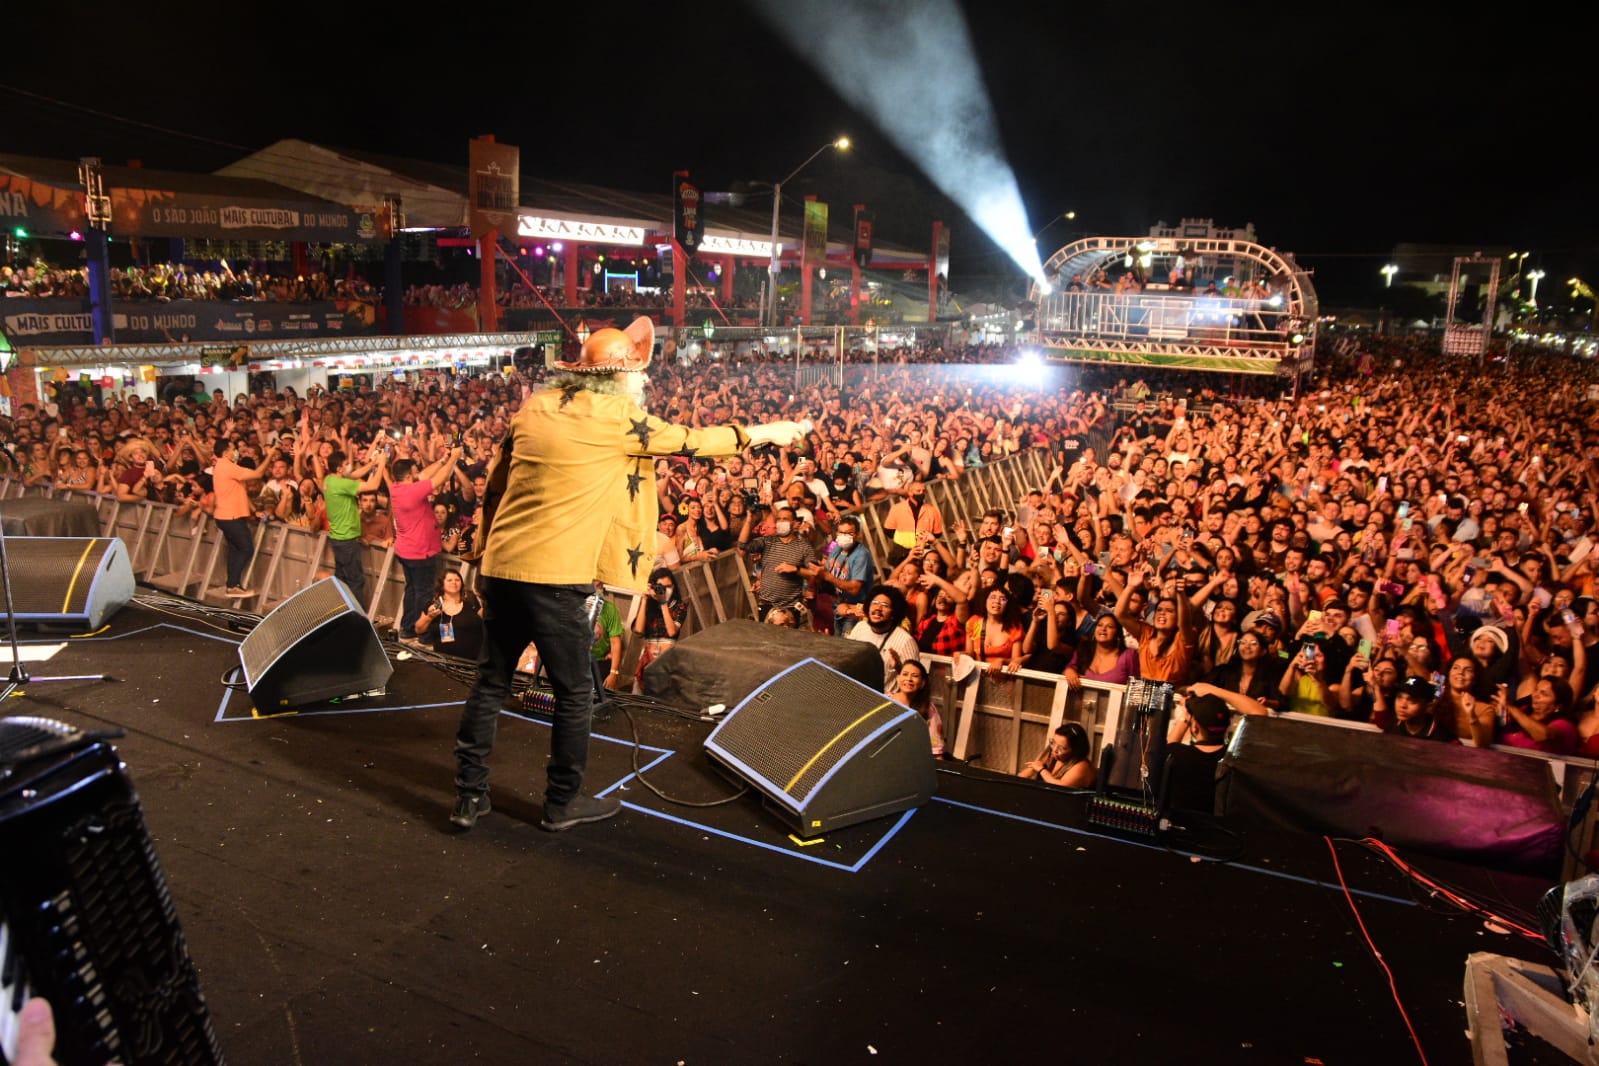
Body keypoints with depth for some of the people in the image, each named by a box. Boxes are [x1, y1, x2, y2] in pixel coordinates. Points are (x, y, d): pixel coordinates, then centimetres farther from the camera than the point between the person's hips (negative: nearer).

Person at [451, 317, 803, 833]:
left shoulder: (535, 406, 10)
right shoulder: (615, 417, -7)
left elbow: (494, 485, 14)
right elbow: (691, 440, 3)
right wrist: (766, 432, 16)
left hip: (502, 565, 7)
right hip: (555, 576, -6)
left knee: (490, 682, 15)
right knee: (574, 693, 9)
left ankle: (469, 796, 24)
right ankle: (562, 803, 22)